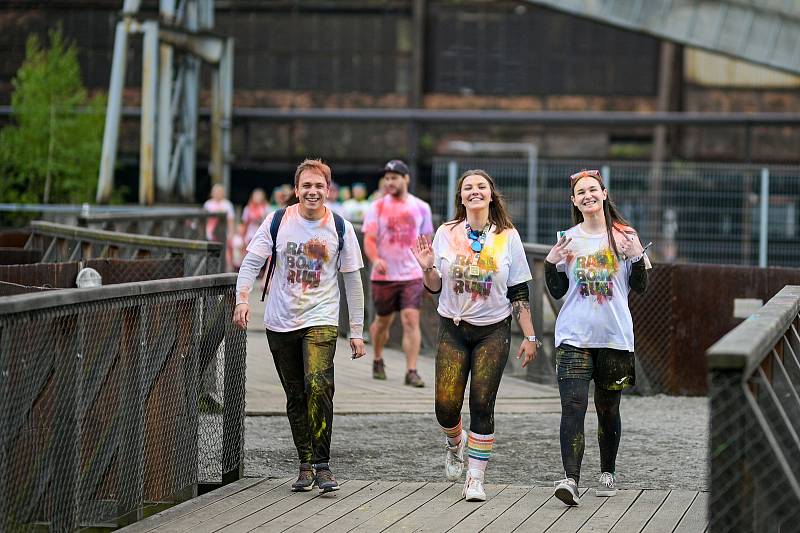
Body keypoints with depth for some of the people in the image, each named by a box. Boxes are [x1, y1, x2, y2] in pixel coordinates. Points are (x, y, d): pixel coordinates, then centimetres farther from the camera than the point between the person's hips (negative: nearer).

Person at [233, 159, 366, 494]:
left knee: (318, 386, -22)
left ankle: (322, 465, -15)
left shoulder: (340, 228, 0)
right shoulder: (278, 221, 1)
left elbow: (352, 280, 6)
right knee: (295, 397, 7)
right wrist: (242, 298, -18)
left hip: (321, 319, -2)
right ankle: (305, 466, 18)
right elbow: (252, 261, 1)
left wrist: (357, 330, 5)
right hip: (280, 322, 2)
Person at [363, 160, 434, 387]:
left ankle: (411, 371, -13)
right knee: (383, 321, 12)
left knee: (411, 320, -13)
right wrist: (375, 259, -27)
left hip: (412, 276, 0)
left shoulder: (421, 208, 5)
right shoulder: (377, 207, 0)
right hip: (384, 275, 0)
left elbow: (426, 240, 15)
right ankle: (378, 361, 37)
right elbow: (369, 240, -8)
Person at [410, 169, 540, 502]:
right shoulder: (446, 234, 3)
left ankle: (475, 478, 1)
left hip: (493, 330, -1)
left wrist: (529, 337, -1)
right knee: (446, 405, -5)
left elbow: (519, 293, 3)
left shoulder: (508, 237, 1)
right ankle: (455, 444, 29)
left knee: (482, 405, -6)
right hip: (453, 329, 1)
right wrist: (427, 268, -13)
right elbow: (435, 287, 8)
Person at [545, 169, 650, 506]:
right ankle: (571, 479, -22)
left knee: (608, 408, 10)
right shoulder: (567, 239, 7)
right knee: (573, 405, -14)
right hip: (574, 336, 0)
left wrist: (637, 257, -11)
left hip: (614, 335, 0)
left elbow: (639, 287, 3)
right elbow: (557, 291, 7)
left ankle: (608, 472, 29)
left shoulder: (624, 236, 4)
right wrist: (551, 263, -8)